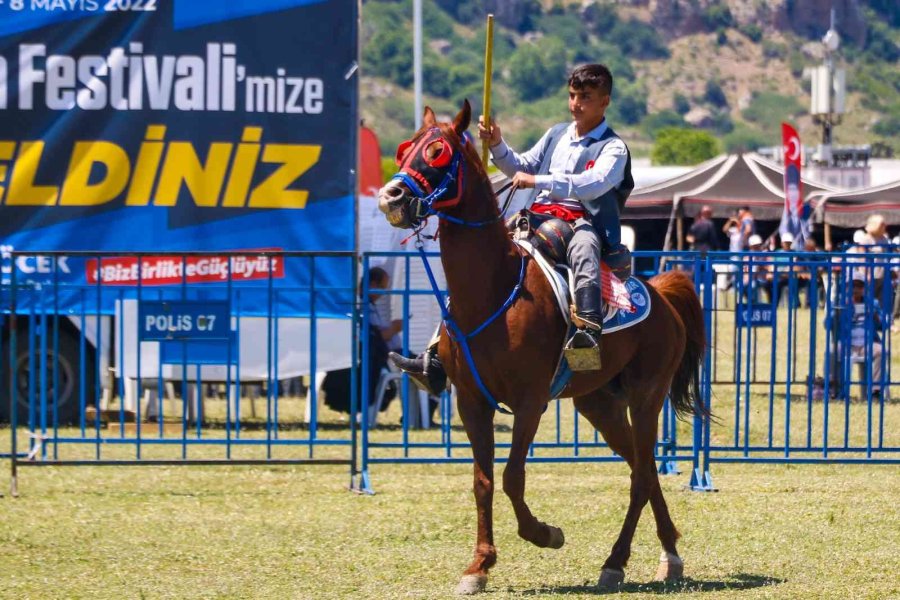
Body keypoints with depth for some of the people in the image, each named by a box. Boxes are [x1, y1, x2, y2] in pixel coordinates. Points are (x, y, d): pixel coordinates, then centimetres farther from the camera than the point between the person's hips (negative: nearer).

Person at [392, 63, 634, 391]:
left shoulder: (613, 148, 2)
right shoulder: (556, 134, 24)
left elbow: (594, 184, -16)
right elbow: (521, 167, 29)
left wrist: (539, 181, -24)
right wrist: (497, 145, 9)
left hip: (580, 221, -7)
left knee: (582, 249, -43)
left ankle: (589, 333, -65)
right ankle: (435, 362, -4)